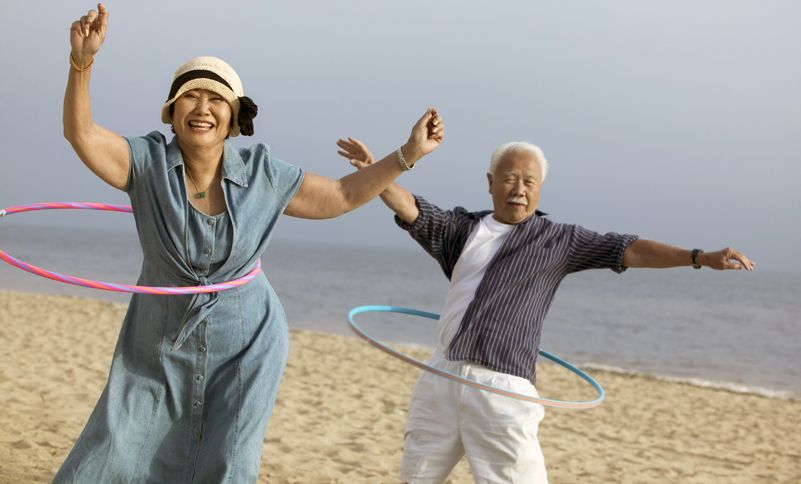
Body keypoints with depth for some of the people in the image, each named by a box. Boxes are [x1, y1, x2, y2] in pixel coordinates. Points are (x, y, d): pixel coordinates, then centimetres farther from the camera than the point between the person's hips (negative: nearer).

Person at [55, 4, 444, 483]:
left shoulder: (262, 174, -6)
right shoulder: (149, 162, -9)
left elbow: (342, 196, 3)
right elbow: (81, 132, -22)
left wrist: (409, 153, -4)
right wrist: (83, 61, -38)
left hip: (245, 349, 0)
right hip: (160, 349, 0)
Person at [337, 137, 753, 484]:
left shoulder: (559, 240, 2)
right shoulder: (463, 228, 11)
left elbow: (627, 250, -5)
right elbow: (412, 211, -1)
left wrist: (700, 257, -15)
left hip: (501, 390, -4)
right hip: (442, 376, 4)